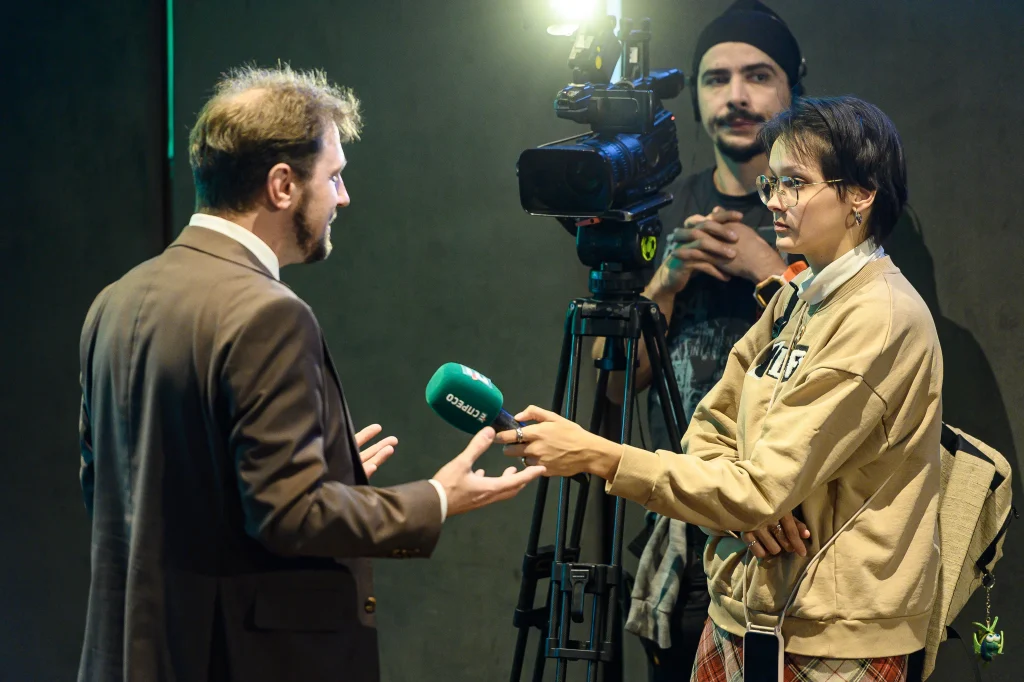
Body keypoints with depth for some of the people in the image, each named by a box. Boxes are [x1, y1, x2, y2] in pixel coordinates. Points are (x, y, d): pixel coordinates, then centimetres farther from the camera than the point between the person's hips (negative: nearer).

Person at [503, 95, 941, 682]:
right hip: (744, 609, 7)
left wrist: (601, 457, -26)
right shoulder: (797, 297, 10)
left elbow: (763, 489, -23)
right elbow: (711, 427, 12)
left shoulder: (881, 318, -18)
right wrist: (739, 508, -10)